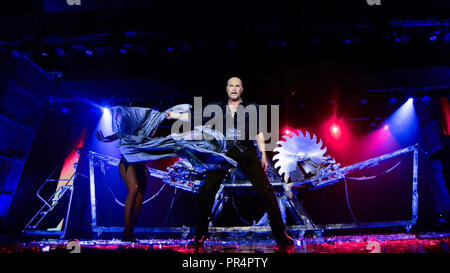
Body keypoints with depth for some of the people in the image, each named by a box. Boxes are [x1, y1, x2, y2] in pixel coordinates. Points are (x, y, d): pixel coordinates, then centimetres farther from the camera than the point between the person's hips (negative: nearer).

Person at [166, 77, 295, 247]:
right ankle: (200, 235, 8)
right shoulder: (218, 108, 16)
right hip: (224, 153, 1)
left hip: (247, 154, -1)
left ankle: (280, 235, 0)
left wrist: (263, 155, 3)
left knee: (267, 191, -9)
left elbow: (259, 132, 11)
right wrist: (174, 115, 7)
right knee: (206, 192, -6)